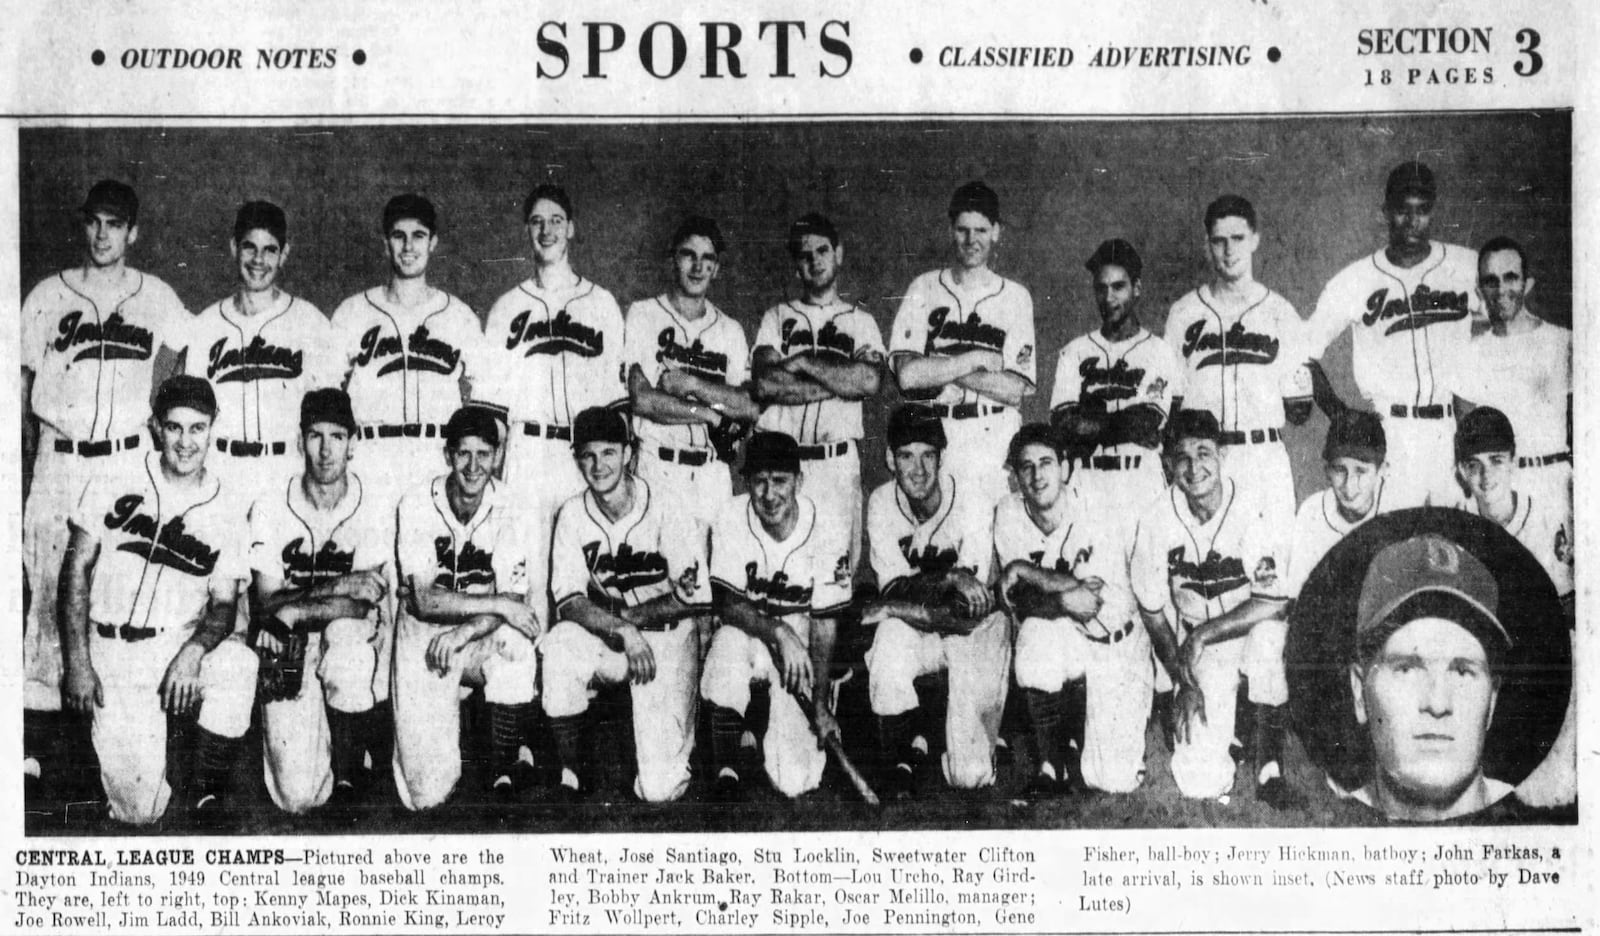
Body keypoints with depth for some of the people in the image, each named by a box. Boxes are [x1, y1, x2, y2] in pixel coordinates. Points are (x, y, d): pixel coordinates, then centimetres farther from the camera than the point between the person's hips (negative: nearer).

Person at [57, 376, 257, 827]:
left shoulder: (227, 509, 1)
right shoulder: (114, 487, -1)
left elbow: (224, 603, 1)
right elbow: (76, 570, 0)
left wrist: (193, 652, -21)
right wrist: (77, 663, -9)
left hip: (184, 642, 2)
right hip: (114, 653, -2)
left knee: (240, 663, -35)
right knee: (141, 812, -14)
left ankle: (205, 791, -13)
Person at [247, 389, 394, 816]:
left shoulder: (374, 515, -6)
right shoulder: (270, 509, -4)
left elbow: (363, 607, -12)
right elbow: (265, 602, -9)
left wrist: (297, 608, -25)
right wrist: (338, 589, -23)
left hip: (349, 640, 0)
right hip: (286, 655, 0)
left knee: (345, 634, -39)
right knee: (297, 796, -17)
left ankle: (350, 771, -14)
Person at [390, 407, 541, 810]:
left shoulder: (505, 509, -6)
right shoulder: (417, 506, -12)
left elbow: (515, 599, -12)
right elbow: (424, 600, -19)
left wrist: (467, 630, -30)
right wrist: (498, 604, -27)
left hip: (483, 639, 2)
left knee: (516, 645, -35)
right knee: (427, 796, -12)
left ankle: (505, 768, -14)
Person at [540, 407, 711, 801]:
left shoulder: (668, 512, -12)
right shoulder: (573, 514, -3)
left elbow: (696, 598, -11)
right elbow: (569, 603, -10)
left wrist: (624, 614, -11)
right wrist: (622, 631, -27)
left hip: (667, 640, -3)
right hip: (605, 641, 3)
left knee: (658, 789, -17)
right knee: (559, 645, -35)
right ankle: (571, 774, -15)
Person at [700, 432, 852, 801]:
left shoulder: (829, 531, -13)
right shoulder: (731, 519, -12)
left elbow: (824, 624, -9)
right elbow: (727, 604, -13)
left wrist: (822, 706, -13)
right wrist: (779, 633, -30)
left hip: (801, 650, 0)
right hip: (747, 635, 0)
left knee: (794, 782, -15)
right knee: (730, 642, -39)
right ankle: (726, 769, -22)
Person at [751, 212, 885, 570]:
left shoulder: (860, 322, 13)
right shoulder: (776, 318, 13)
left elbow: (870, 380, -7)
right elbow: (765, 383, -5)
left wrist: (803, 362, -5)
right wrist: (839, 384, -8)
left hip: (838, 462, 0)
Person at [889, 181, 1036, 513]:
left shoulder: (1016, 297, 6)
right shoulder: (923, 289, 6)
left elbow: (1015, 390, -3)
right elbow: (907, 374, -6)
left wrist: (938, 370, -8)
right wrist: (976, 358, -7)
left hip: (995, 451, 0)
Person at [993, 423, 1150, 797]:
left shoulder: (1098, 513, -16)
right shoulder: (1009, 514, -7)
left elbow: (1100, 600, -23)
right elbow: (1015, 600, -11)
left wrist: (1025, 570, -19)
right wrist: (1063, 599, -31)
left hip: (1116, 644, -2)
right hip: (1060, 640, 2)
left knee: (1115, 780, -14)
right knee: (1037, 633, -37)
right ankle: (1051, 762, -14)